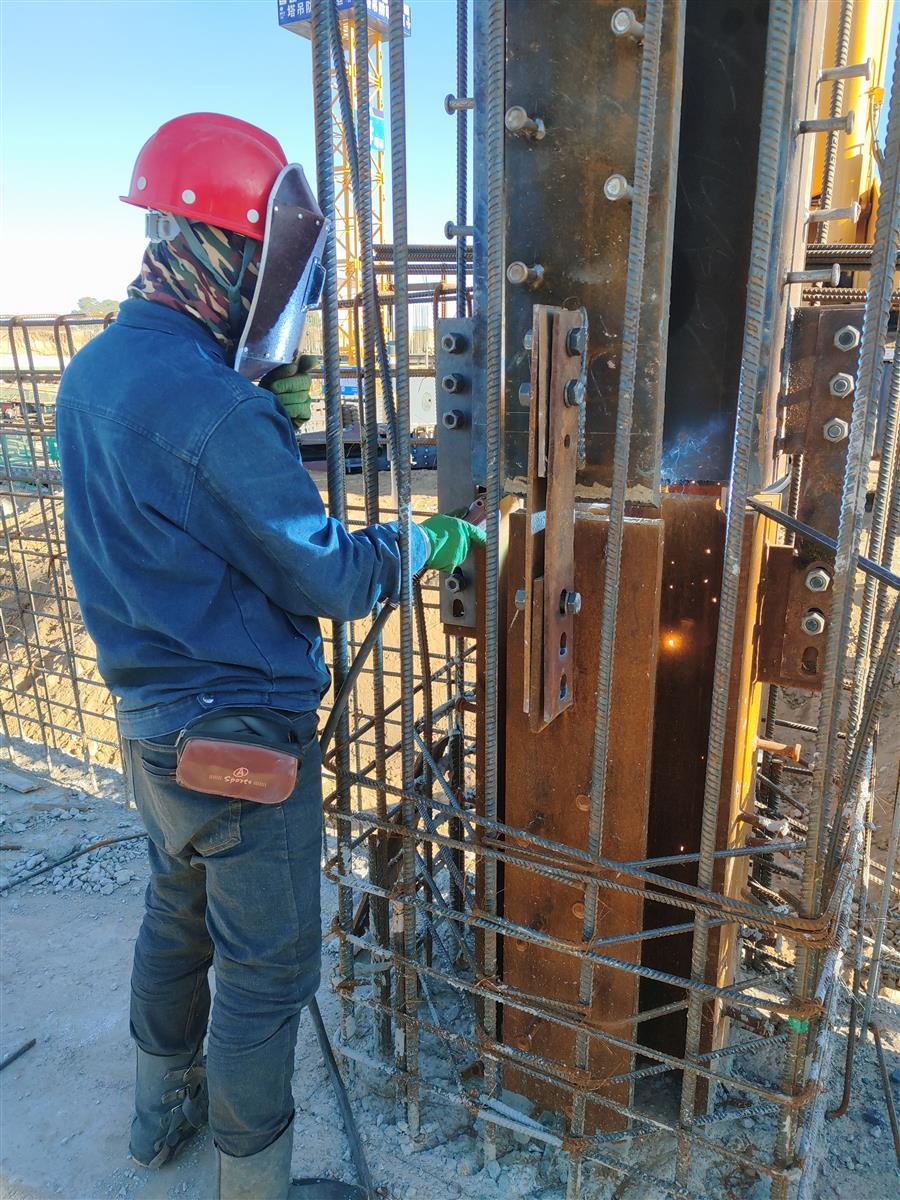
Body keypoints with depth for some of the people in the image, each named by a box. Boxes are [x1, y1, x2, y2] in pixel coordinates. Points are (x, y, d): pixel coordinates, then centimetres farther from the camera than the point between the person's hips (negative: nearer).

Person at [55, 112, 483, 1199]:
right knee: (265, 968, 9)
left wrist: (273, 415, 3)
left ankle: (162, 1111, 51)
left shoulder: (94, 372, 3)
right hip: (238, 734, -9)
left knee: (179, 910, 28)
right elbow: (324, 578, -21)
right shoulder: (207, 403, -26)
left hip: (146, 713, 10)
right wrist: (427, 542, -4)